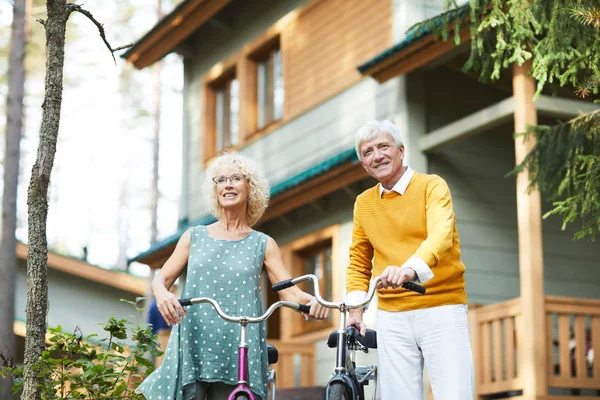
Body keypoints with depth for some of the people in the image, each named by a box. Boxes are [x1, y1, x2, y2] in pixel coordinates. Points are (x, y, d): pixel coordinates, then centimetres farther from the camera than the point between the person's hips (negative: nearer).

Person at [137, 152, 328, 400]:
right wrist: (162, 295, -16)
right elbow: (161, 278, 8)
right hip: (192, 349, 1)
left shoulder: (263, 245, 9)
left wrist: (310, 300, -22)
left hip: (239, 355, -1)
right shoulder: (194, 237, 13)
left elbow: (290, 291, 1)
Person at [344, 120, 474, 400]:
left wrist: (411, 269, -39)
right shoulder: (363, 203, 12)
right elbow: (358, 262, 19)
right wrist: (355, 310, 5)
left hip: (441, 310, -3)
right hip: (392, 317, 4)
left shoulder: (431, 186, -2)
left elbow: (441, 235, -20)